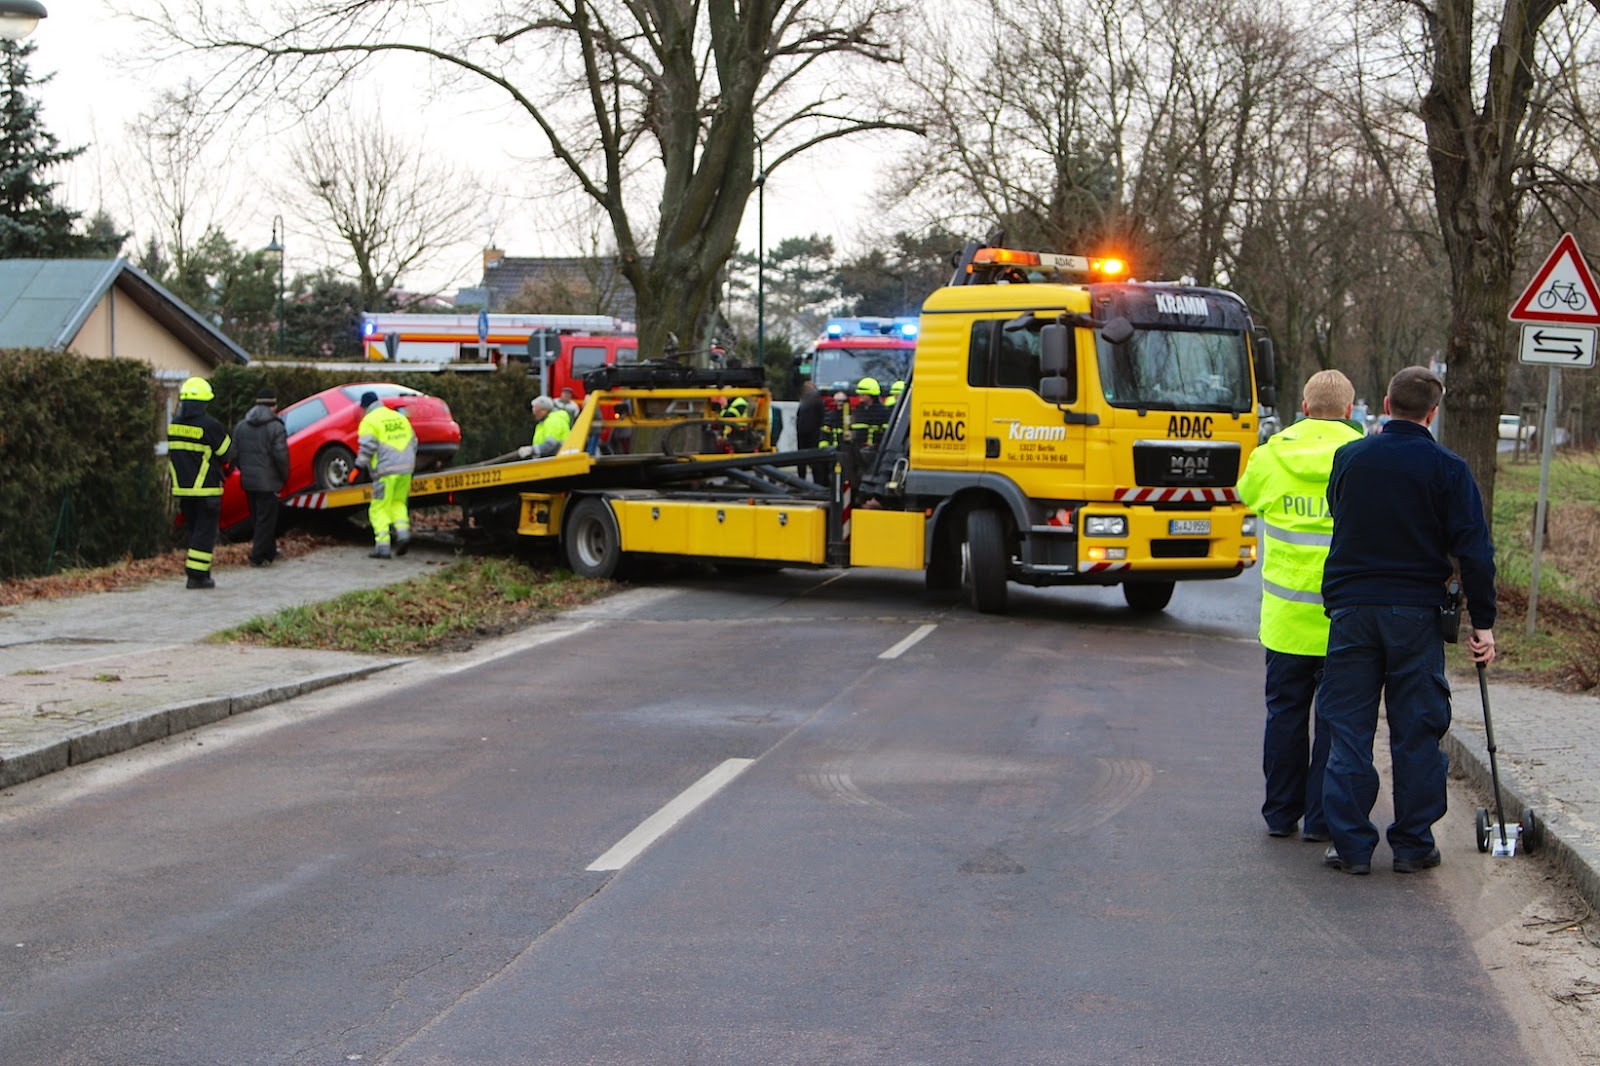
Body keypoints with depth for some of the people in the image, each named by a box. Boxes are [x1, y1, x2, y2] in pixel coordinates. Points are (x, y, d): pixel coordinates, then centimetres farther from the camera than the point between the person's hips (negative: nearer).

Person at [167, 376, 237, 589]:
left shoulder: (173, 425, 4)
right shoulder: (210, 426, -14)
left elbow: (172, 455, 12)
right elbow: (228, 453, -5)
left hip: (182, 488, 6)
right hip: (206, 489, -6)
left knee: (194, 530, 15)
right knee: (205, 532, -1)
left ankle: (200, 572, 17)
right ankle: (197, 575, -4)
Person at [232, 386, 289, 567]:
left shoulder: (241, 425, 7)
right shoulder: (275, 427, -13)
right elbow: (281, 456, -18)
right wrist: (284, 476, -3)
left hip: (247, 480, 7)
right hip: (268, 482, -7)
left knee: (256, 517, 17)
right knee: (266, 519, -1)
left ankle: (269, 551, 28)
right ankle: (258, 556, -4)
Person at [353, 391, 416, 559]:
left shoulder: (368, 421, -2)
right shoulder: (400, 417, 18)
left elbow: (367, 447, -12)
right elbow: (413, 442, 21)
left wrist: (358, 467, -6)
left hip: (385, 470, -6)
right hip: (406, 467, 6)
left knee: (379, 508, 0)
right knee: (398, 502, 19)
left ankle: (382, 546, -7)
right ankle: (403, 531, -3)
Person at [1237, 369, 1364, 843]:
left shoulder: (1272, 454, -1)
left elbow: (1246, 495, 18)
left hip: (1285, 614, 2)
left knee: (1285, 712, 12)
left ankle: (1281, 813, 18)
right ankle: (1320, 817, 9)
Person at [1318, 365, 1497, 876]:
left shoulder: (1348, 458, 3)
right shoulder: (1447, 469, -5)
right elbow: (1474, 550, -7)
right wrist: (1483, 622, -1)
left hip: (1351, 608, 1)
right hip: (1417, 613, -1)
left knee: (1348, 729, 5)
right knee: (1416, 732, 7)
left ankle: (1351, 845, 5)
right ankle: (1413, 844, 12)